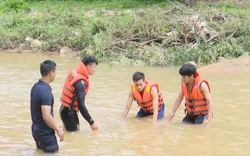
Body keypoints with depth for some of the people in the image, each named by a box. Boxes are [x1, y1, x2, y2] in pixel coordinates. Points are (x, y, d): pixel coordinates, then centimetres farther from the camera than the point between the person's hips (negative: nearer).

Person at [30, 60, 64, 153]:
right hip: (45, 132, -9)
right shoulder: (45, 91, -25)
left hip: (36, 128, 9)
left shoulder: (36, 87, 4)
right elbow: (46, 117, -30)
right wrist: (58, 129, -18)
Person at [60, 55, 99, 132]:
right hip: (69, 112, -9)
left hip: (65, 109, 9)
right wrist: (91, 122, -23)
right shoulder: (80, 82, -25)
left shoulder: (74, 72, 1)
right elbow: (81, 105, -29)